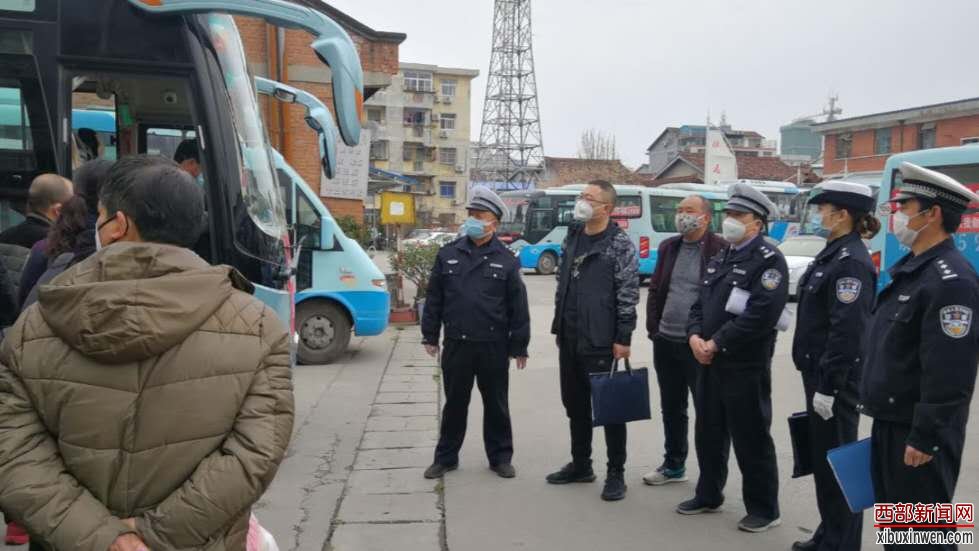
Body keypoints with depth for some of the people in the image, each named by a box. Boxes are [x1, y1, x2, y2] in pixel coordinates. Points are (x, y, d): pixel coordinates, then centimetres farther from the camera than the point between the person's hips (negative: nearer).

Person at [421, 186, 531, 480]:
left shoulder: (506, 260, -1)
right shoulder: (448, 254, 4)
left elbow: (518, 306, -1)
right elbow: (434, 298, 7)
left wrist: (519, 346, -2)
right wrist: (430, 335, 6)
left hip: (493, 346, -1)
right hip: (456, 344, 1)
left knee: (496, 404, 11)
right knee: (454, 403, 12)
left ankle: (500, 457, 25)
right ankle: (446, 457, 25)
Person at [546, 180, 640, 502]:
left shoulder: (620, 245, -10)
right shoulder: (572, 238, 11)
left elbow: (628, 295, -12)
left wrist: (623, 339, -15)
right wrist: (559, 327, 16)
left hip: (600, 342, -7)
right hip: (569, 339, 7)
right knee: (574, 404, 16)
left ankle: (616, 473, 15)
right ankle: (580, 465, 31)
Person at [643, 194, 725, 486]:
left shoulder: (721, 249, -9)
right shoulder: (668, 247, 11)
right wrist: (653, 327, 7)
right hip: (666, 342, 6)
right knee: (671, 407, 17)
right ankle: (673, 465, 32)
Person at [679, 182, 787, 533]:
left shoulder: (769, 260, -12)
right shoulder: (720, 259, 15)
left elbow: (760, 316, -22)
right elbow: (701, 303, 15)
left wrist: (716, 343, -19)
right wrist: (695, 336, -4)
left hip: (746, 366, -8)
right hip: (709, 363, 8)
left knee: (751, 440, 3)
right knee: (708, 433, 17)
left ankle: (764, 509, 18)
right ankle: (709, 496, 33)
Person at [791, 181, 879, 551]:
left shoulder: (851, 261, -18)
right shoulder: (833, 254, 13)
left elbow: (848, 332, -23)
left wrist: (829, 387, -22)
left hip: (835, 379, -10)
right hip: (819, 372, 10)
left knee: (837, 459, 1)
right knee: (822, 457, 18)